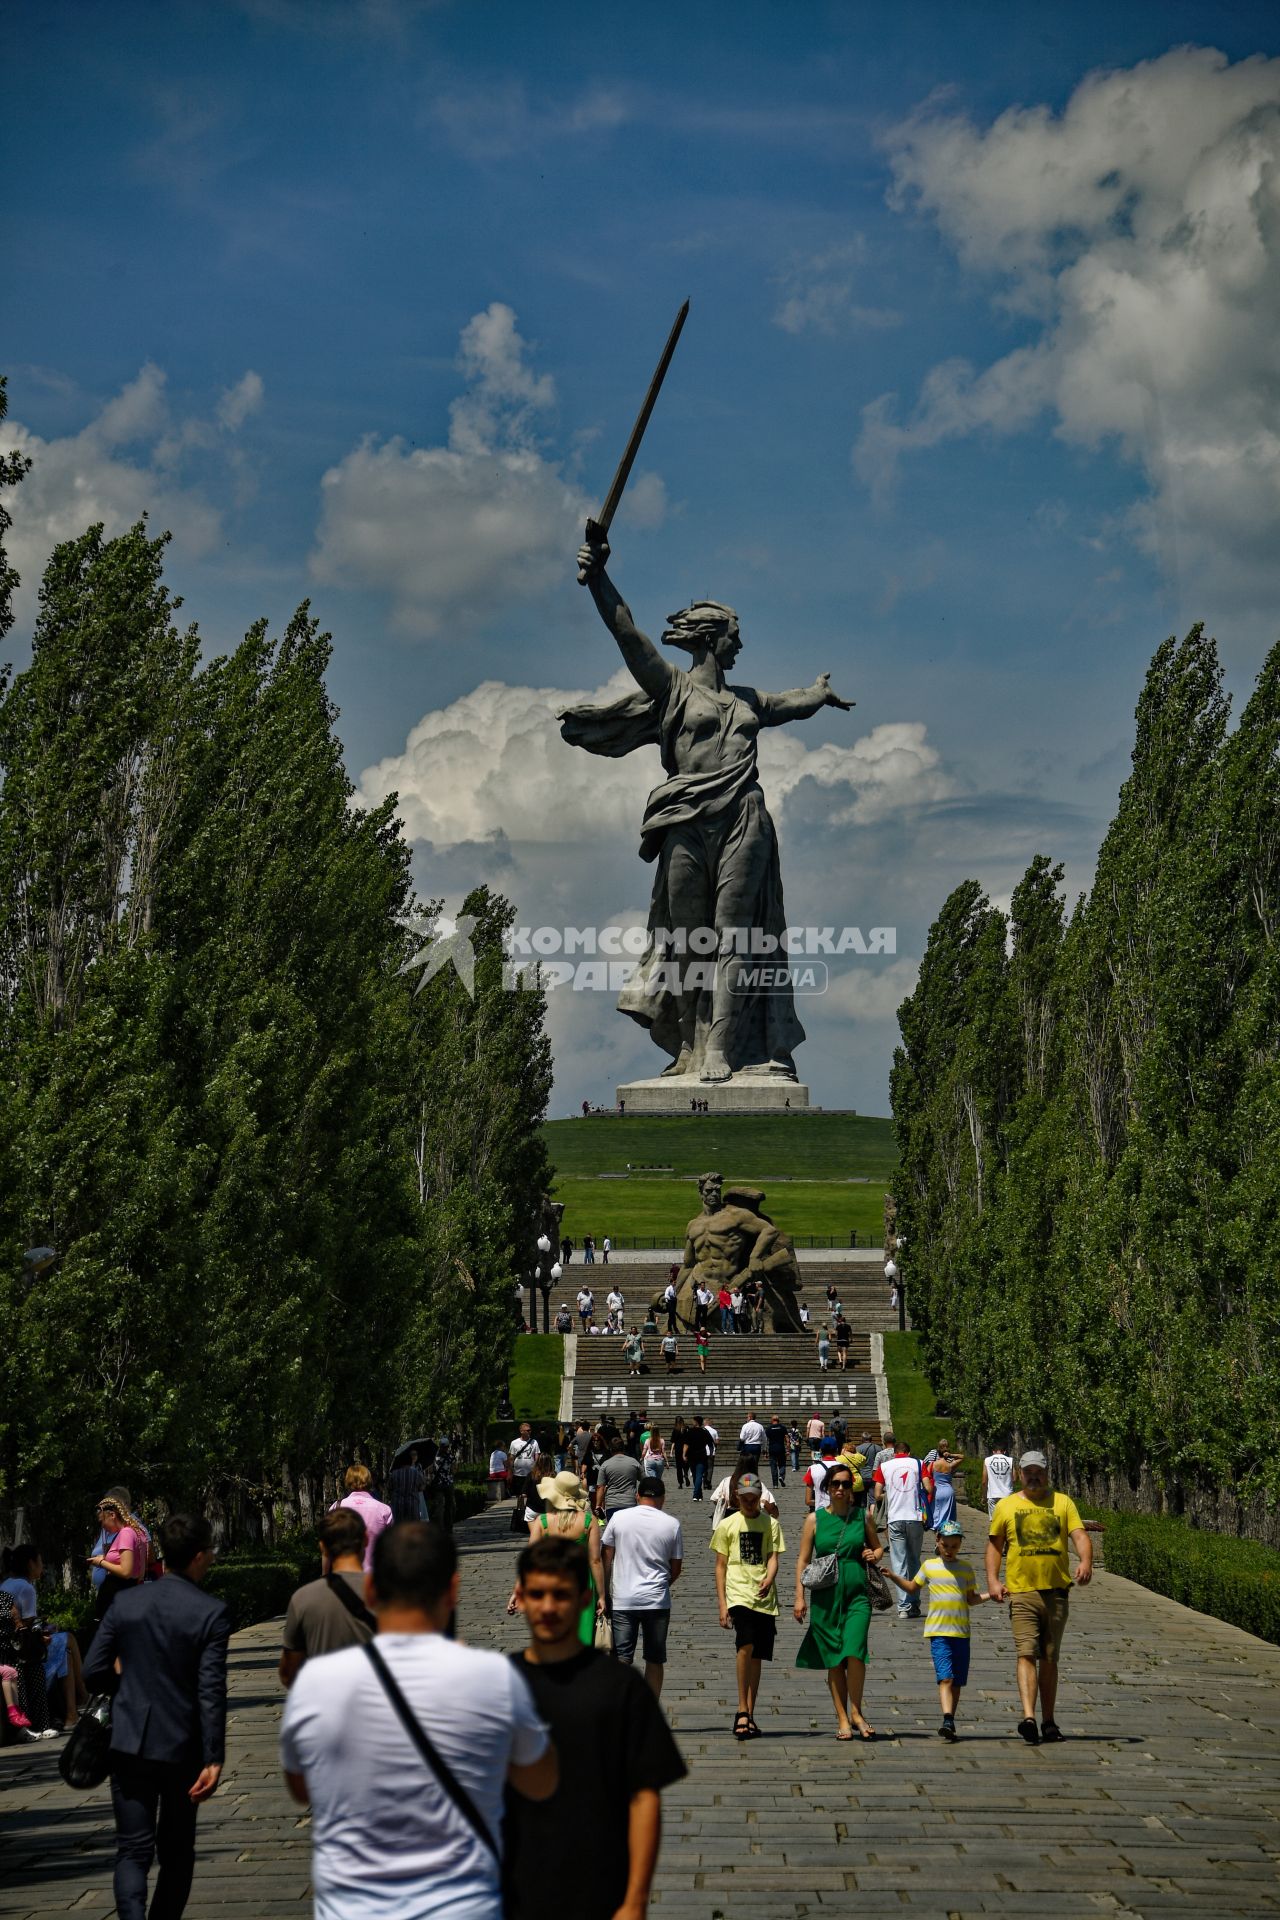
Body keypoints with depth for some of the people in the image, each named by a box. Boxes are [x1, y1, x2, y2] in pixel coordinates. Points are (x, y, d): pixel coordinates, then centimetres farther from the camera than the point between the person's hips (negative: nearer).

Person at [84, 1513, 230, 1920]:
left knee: (133, 1849, 1)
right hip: (182, 1748, -2)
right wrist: (214, 1760, -12)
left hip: (129, 1745, 2)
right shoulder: (211, 1613, -11)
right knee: (176, 1851, 16)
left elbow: (93, 1674, 0)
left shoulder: (125, 1603, -2)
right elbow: (211, 1692, -15)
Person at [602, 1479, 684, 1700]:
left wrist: (604, 1593, 12)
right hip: (657, 1600, 0)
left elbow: (606, 1559, 3)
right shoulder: (672, 1524, 0)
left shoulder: (619, 1518, -1)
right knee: (655, 1659, 11)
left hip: (622, 1600, 0)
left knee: (621, 1658, 2)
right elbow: (676, 1569, 6)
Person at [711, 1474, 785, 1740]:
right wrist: (722, 1604, 2)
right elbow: (720, 1565, 9)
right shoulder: (727, 1525, 7)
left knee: (756, 1657, 6)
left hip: (764, 1598, 2)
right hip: (738, 1594, -2)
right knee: (746, 1646, -23)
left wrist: (769, 1580, -20)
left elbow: (773, 1558, 3)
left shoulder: (771, 1524, 9)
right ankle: (742, 1711, -18)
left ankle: (749, 1715, 17)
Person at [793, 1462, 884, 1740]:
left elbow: (877, 1547, 20)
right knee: (833, 1659, 3)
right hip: (826, 1595, 0)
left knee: (854, 1651, -16)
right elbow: (803, 1560, 5)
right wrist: (799, 1597, -1)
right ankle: (842, 1719, 12)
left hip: (857, 1594, 0)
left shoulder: (863, 1516, 7)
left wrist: (874, 1555, -4)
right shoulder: (815, 1519, 4)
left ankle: (855, 1712, -1)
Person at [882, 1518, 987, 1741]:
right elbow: (912, 1588, 18)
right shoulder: (929, 1566, 6)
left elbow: (971, 1599, 14)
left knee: (957, 1681, 7)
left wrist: (990, 1595, -1)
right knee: (945, 1677, -16)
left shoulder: (966, 1568, 9)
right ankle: (947, 1721, -26)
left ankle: (950, 1721, 18)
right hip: (938, 1631, -2)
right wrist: (893, 1577, 5)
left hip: (961, 1631, 2)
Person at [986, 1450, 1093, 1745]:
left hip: (1057, 1591, 2)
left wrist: (1086, 1561, -23)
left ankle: (1049, 1722, 17)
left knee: (1049, 1659, 10)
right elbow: (994, 1544, 12)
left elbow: (1080, 1535, -3)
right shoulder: (1006, 1506, 8)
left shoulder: (1063, 1503, 8)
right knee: (1026, 1654, -15)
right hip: (1021, 1591, -2)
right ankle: (1028, 1717, -25)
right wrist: (992, 1580, -2)